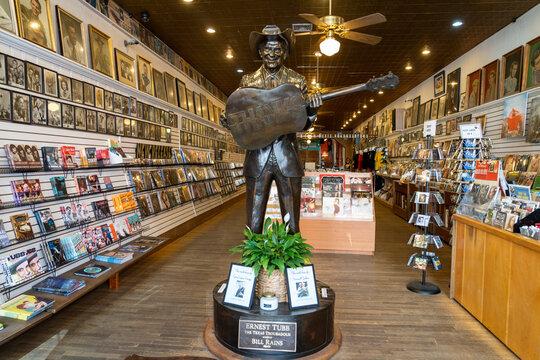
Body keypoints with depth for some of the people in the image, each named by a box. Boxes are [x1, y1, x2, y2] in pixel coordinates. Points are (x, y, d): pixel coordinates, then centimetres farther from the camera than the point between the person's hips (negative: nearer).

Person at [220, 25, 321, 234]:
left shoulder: (296, 81, 8)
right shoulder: (248, 81, 9)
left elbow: (304, 124, 9)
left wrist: (312, 110, -12)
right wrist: (228, 121, -9)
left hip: (288, 158, 0)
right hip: (257, 157, 1)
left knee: (291, 226, 5)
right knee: (253, 225, 6)